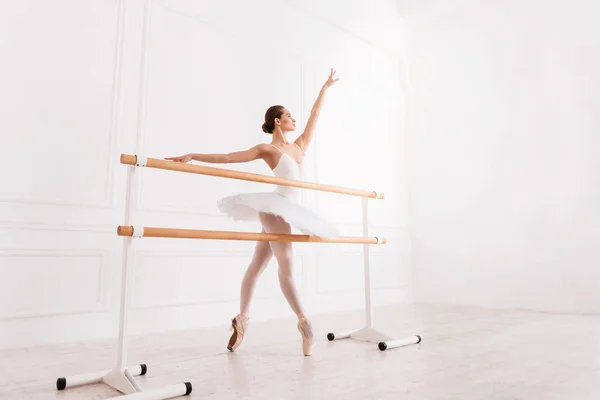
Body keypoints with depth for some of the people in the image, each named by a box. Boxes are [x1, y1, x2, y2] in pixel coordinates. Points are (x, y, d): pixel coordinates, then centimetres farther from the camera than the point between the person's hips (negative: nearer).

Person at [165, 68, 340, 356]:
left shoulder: (300, 145, 17)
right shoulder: (267, 149, 0)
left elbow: (315, 113, 25)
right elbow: (226, 157, -2)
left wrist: (325, 86, 30)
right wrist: (192, 156, -8)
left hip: (288, 209, 7)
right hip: (277, 207, -7)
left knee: (257, 265, 11)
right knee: (286, 264, -9)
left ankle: (242, 318, 18)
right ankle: (303, 321, -5)